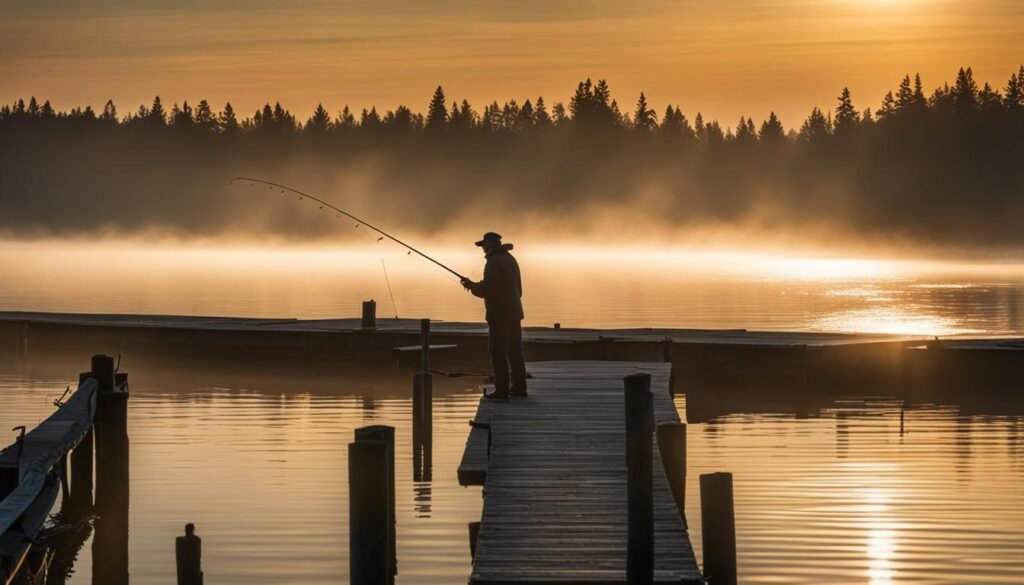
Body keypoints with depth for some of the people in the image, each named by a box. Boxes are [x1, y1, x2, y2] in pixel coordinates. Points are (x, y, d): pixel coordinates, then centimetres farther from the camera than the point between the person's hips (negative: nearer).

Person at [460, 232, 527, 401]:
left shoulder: (494, 262, -15)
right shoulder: (511, 260, 15)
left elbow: (488, 289, -22)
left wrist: (472, 285, -5)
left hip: (499, 314, -9)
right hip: (514, 312, 9)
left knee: (498, 353, -7)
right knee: (515, 351, 13)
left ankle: (502, 390, -10)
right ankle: (519, 388, 17)